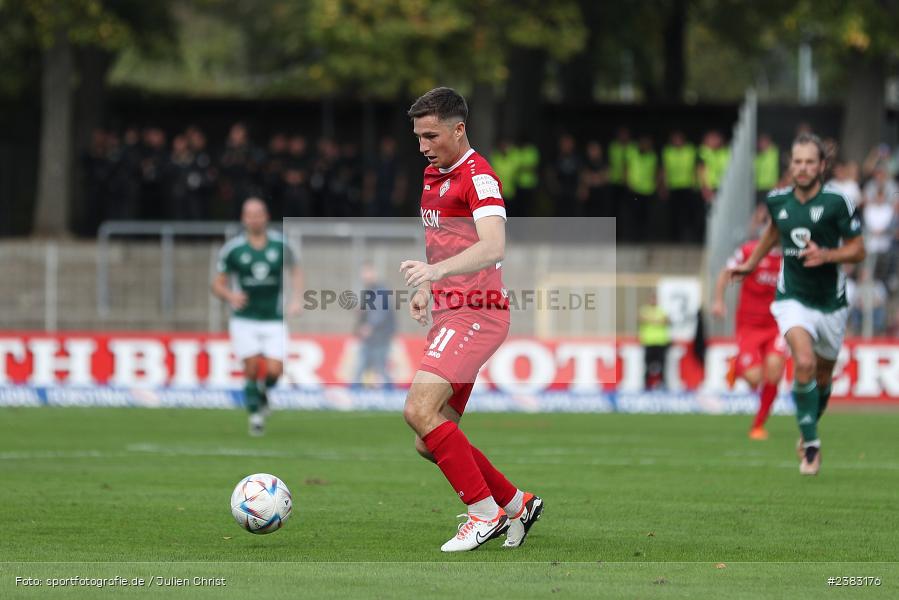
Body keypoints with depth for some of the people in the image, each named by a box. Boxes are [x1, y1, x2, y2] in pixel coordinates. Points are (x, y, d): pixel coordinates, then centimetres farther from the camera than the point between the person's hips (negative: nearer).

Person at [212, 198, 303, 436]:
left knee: (274, 371, -9)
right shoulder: (232, 249, -4)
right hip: (244, 320, -1)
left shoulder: (280, 244, -1)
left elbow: (295, 271, 13)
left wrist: (296, 299, -1)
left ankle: (263, 390, 27)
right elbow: (217, 284, 2)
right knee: (252, 368, -11)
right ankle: (255, 414, 10)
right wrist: (230, 295, -20)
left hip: (274, 320, 1)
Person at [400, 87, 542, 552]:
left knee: (420, 411, -23)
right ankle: (516, 504, 19)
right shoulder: (433, 175, 17)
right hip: (449, 316, 10)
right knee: (429, 443, 6)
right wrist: (426, 290, 16)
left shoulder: (478, 177, -12)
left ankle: (485, 513, -15)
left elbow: (493, 246, -28)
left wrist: (436, 271, -42)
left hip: (475, 315, -10)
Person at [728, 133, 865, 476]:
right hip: (793, 299, 0)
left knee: (823, 377, 14)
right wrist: (751, 264, 28)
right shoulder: (778, 200, -2)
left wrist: (825, 255, -24)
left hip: (831, 302, 0)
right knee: (804, 363, -24)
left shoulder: (836, 202, -13)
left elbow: (858, 250, -7)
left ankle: (809, 429, 45)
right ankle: (811, 446, -15)